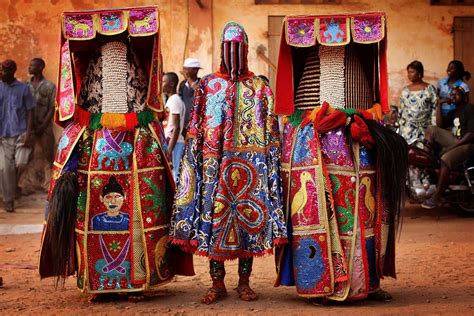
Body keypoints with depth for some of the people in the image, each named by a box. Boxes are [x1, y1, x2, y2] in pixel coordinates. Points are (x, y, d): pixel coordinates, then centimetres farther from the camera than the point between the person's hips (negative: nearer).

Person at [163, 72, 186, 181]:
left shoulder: (174, 100, -12)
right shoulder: (171, 100, 17)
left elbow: (176, 128, -18)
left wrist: (170, 149, -21)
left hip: (174, 144, -9)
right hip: (169, 143, 9)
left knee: (174, 174, -8)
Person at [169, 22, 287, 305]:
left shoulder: (260, 88, 10)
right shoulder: (207, 85, 10)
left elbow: (271, 132, 7)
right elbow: (196, 128, 7)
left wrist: (272, 163, -1)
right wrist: (194, 161, -1)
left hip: (251, 164, 0)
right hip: (215, 162, 0)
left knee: (249, 217, 1)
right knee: (213, 215, -1)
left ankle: (245, 282, 12)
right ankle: (218, 283, 8)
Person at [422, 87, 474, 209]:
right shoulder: (454, 111, 17)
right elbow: (440, 125, 17)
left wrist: (451, 147, -21)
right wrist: (439, 107, 5)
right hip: (456, 141, 9)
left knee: (446, 159, -33)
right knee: (432, 130, -1)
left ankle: (436, 197, -32)